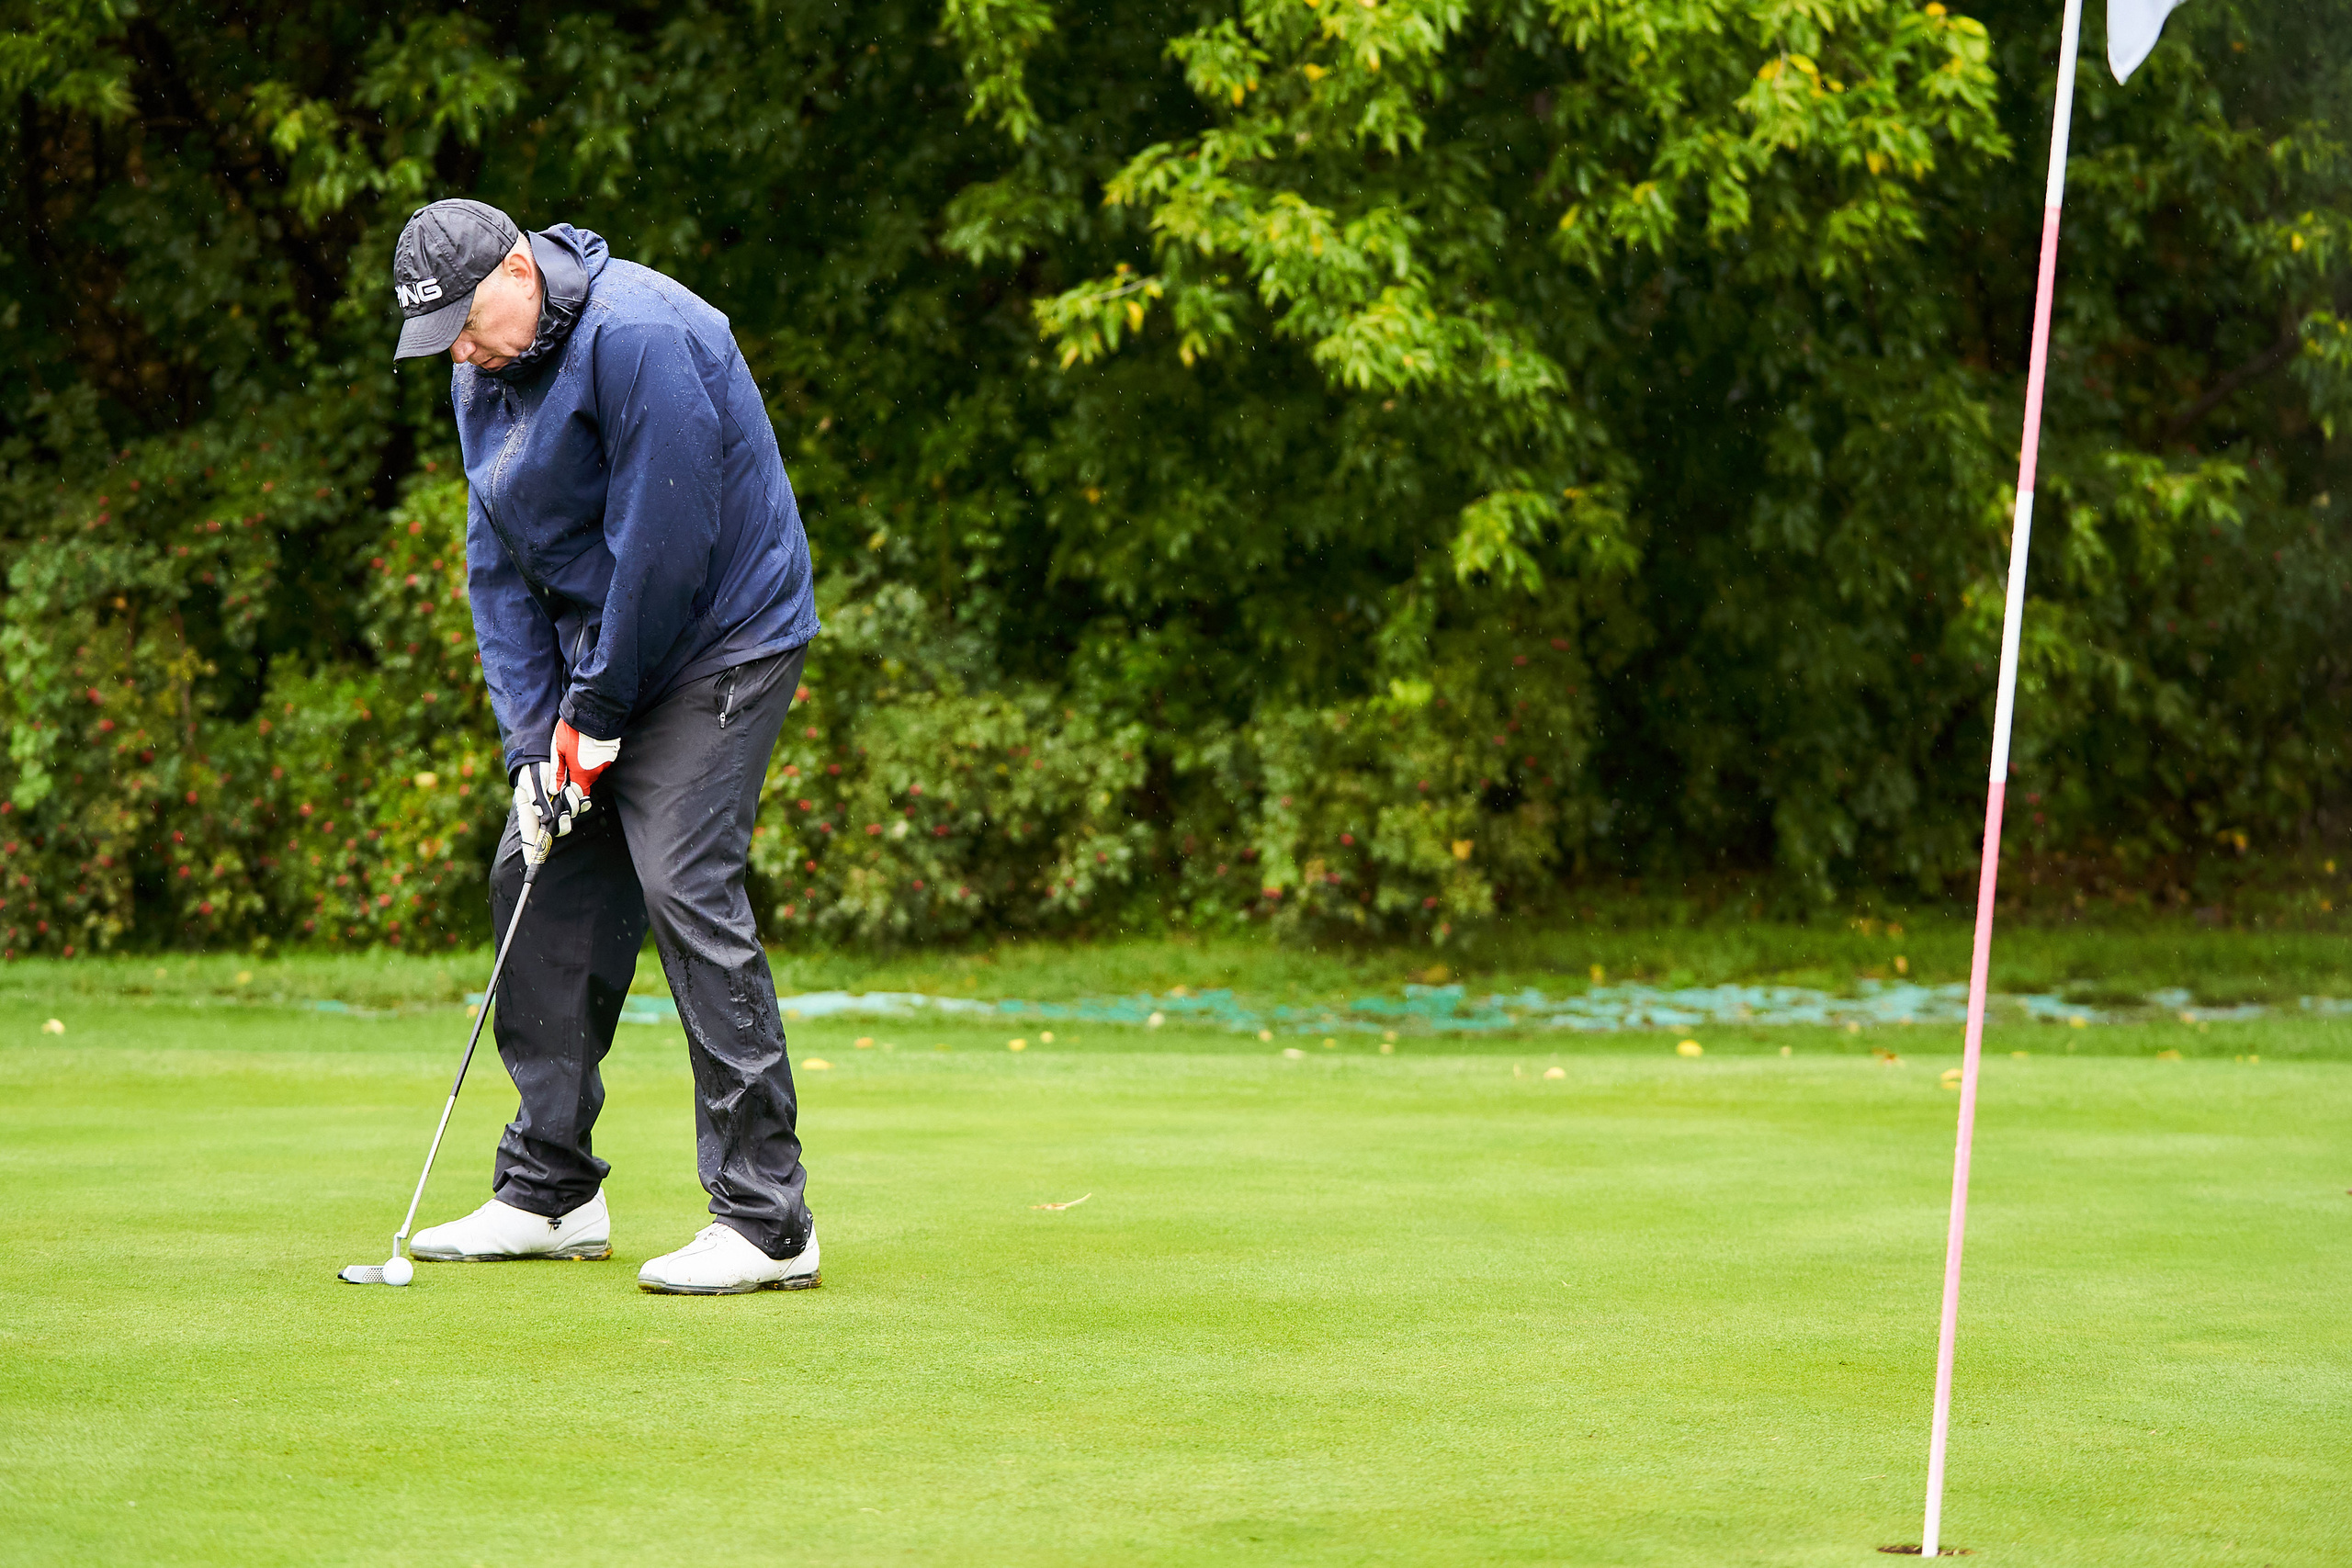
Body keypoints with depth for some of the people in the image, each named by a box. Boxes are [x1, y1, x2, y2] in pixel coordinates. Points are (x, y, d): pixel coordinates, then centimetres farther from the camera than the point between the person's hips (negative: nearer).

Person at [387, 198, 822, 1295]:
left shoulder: (638, 337, -24)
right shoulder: (483, 375, 4)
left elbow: (662, 544, -24)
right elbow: (500, 566, 5)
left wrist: (596, 719, -16)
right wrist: (534, 742, -5)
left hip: (721, 639, -9)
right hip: (600, 657, 9)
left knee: (685, 885, -17)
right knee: (535, 875, 7)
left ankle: (768, 1223, -15)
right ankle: (549, 1193, 18)